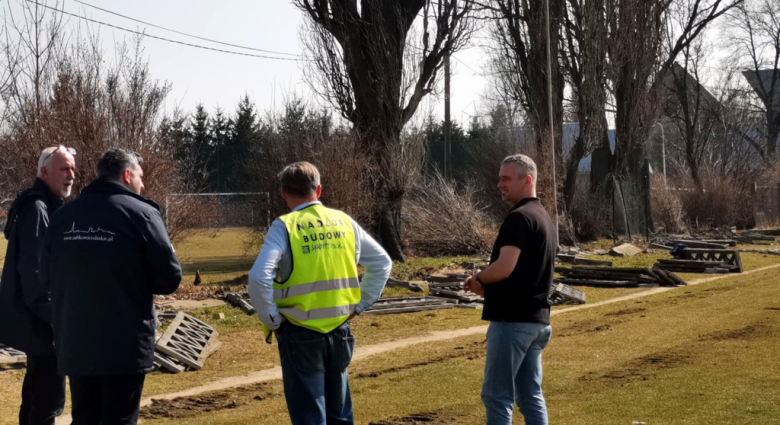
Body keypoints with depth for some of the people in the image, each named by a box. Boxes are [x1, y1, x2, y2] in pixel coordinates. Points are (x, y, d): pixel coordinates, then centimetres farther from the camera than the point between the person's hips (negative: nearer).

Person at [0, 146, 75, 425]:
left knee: (37, 393, 17)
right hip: (40, 321, -11)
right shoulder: (36, 208, -17)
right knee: (48, 398, -9)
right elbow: (33, 270, -23)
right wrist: (53, 315, -22)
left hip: (37, 320, 11)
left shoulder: (48, 207, 16)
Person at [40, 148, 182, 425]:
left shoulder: (63, 216, 6)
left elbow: (47, 276, 14)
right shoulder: (140, 213, -8)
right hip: (125, 346, -5)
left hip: (74, 346, 5)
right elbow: (169, 279, -7)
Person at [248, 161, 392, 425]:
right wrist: (360, 304, 13)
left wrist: (270, 320, -10)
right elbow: (382, 263, 12)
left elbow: (259, 278, -22)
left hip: (300, 335, -4)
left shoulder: (284, 227, -10)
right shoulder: (344, 222, 4)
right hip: (339, 330, 4)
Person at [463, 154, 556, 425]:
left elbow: (504, 268, -25)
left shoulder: (519, 217, -14)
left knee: (496, 395, -4)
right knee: (530, 396, 11)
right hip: (537, 319, 10)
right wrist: (487, 284, 12)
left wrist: (478, 278, -6)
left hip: (512, 320, -10)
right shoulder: (544, 217, 17)